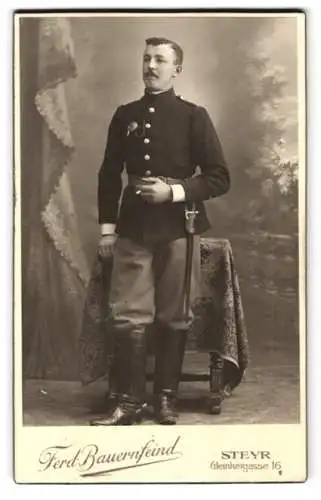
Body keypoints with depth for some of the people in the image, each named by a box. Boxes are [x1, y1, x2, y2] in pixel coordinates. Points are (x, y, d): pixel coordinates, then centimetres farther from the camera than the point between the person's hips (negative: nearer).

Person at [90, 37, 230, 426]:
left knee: (174, 318, 5)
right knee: (127, 316, -2)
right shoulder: (125, 115, 9)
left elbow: (220, 178, -1)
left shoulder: (193, 116, 0)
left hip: (178, 228, -2)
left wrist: (174, 192, -14)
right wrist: (107, 227, 7)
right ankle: (128, 401, 6)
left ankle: (166, 398, 17)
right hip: (133, 226, 2)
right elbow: (109, 174, 13)